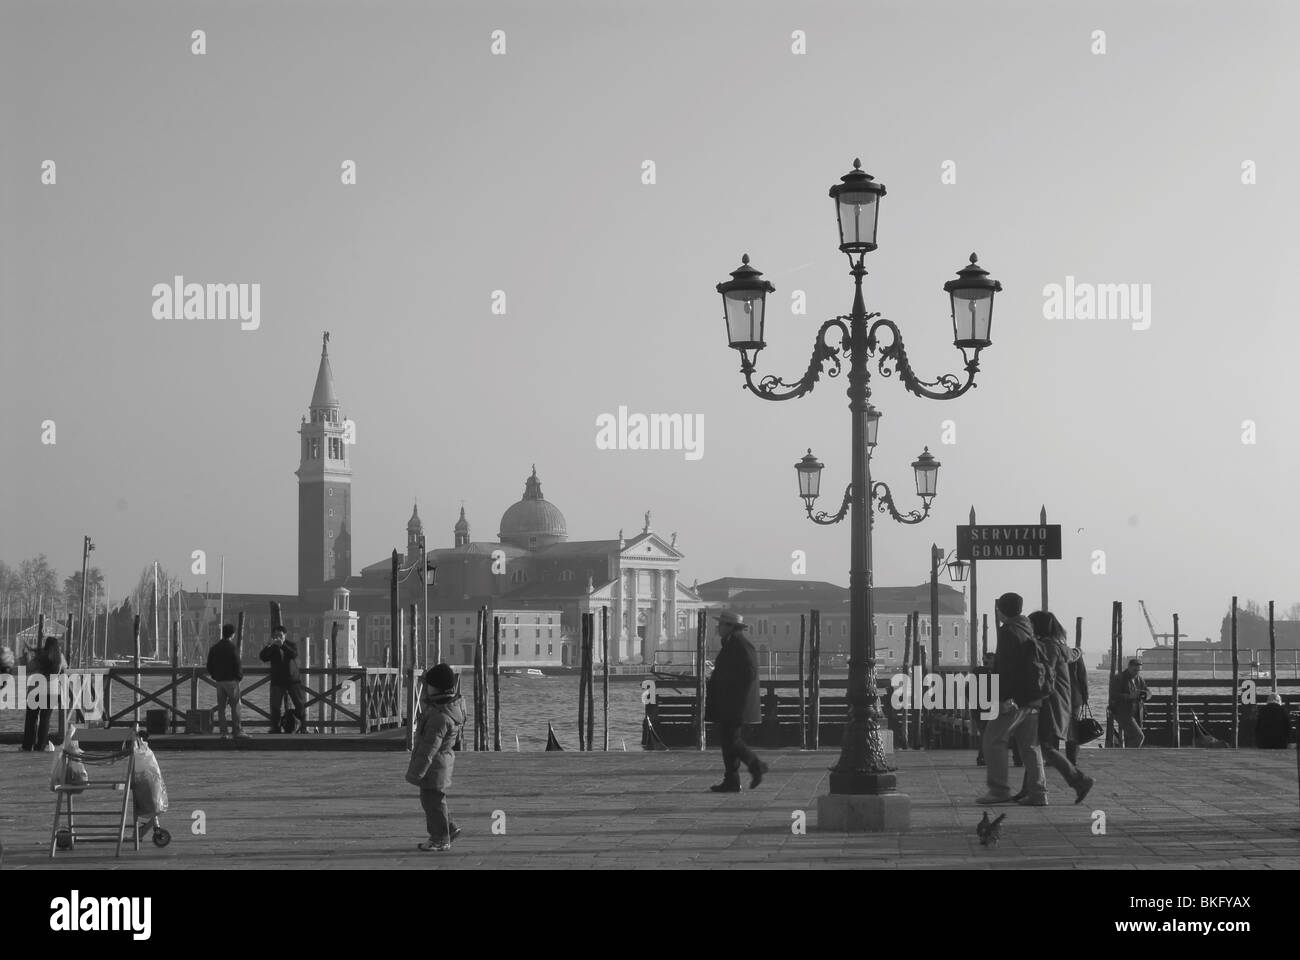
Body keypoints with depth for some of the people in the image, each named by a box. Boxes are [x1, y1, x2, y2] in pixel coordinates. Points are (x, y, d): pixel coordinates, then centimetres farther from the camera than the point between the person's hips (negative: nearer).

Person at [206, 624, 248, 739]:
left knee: (221, 708, 7)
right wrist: (239, 676, 4)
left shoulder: (214, 647, 8)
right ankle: (238, 731, -5)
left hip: (219, 681, 6)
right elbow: (237, 664, -12)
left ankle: (223, 732, 5)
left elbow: (209, 665, 12)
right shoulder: (231, 647, -12)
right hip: (231, 680, -6)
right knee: (235, 706, -3)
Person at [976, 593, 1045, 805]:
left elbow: (1006, 668, -19)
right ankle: (1037, 792, 6)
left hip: (1013, 699, -9)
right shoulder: (1028, 630, 17)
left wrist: (1003, 698, -21)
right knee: (1030, 745, 9)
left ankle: (999, 789, -8)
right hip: (1032, 698, 9)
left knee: (994, 740, -4)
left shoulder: (1009, 633, -11)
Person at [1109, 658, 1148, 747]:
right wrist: (1129, 696, -30)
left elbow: (1148, 693, 9)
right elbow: (1113, 696, -19)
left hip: (1136, 713, 7)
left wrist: (1144, 694, -16)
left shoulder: (1138, 678, 9)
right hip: (1122, 713, -7)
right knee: (1138, 736, -18)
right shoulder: (1118, 679, -11)